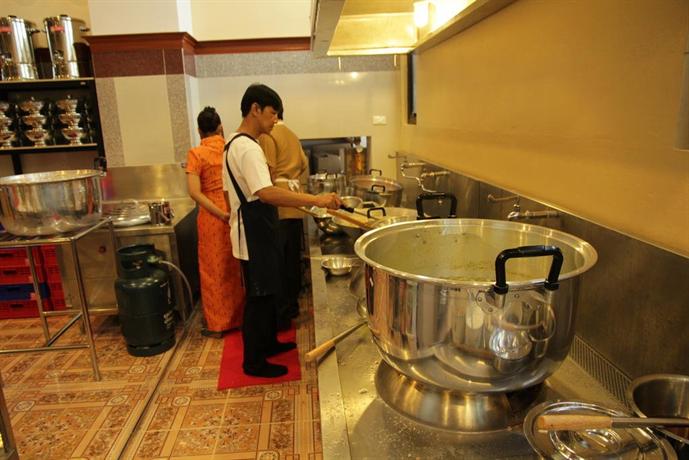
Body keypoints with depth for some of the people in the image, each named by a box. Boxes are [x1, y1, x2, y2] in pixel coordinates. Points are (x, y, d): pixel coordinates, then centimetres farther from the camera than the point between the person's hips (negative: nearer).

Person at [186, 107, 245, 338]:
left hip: (213, 216, -4)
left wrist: (221, 214, -18)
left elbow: (195, 192, -18)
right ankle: (241, 315, 30)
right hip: (237, 212, 4)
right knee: (237, 266, 17)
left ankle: (217, 323, 19)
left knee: (214, 268, 9)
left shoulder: (196, 154, -9)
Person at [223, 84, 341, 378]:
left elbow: (230, 192, 19)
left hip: (254, 232, 10)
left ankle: (268, 342, 37)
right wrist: (315, 200, -39)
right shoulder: (248, 148, -21)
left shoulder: (233, 144, 12)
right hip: (255, 236, -10)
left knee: (268, 292, 21)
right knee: (259, 297, 2)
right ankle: (254, 362, 17)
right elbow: (266, 193, -36)